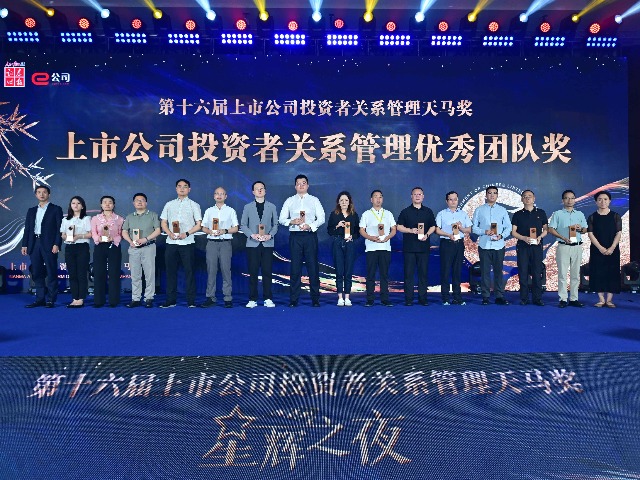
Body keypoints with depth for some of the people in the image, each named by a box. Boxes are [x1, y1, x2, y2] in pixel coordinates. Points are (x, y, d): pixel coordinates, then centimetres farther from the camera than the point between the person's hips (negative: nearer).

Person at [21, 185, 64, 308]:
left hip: (49, 245, -5)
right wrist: (24, 245, 6)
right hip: (34, 245, 5)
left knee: (51, 273, -3)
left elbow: (59, 228, -4)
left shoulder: (56, 209, 3)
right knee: (37, 274, 7)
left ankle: (51, 300, 1)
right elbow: (27, 229, 15)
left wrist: (56, 244, -13)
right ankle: (40, 299, 13)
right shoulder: (31, 211, 18)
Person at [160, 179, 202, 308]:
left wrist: (186, 233, -14)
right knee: (171, 271, 5)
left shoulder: (194, 205, 6)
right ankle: (170, 300, 13)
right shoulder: (169, 205, 14)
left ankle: (191, 301, 4)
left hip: (187, 243, -3)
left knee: (189, 271, -2)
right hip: (171, 242, 3)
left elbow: (198, 224, 1)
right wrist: (169, 233, -7)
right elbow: (163, 223, 13)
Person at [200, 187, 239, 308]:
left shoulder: (230, 211, 10)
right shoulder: (209, 211, 16)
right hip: (211, 242, 2)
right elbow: (203, 227, 14)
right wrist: (210, 231, -7)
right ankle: (210, 298, 3)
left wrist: (224, 231, -10)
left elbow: (235, 228, 6)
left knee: (226, 270, -4)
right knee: (211, 270, -1)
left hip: (225, 243, -2)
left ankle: (227, 298, -1)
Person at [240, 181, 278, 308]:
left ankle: (268, 299, 6)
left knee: (267, 272, -1)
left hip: (267, 244, 0)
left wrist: (270, 235, -10)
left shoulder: (272, 207, 10)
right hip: (252, 244, 0)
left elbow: (275, 224, 8)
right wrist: (252, 235, -10)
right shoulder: (247, 207, 9)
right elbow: (243, 225, 6)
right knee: (253, 272, 1)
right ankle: (252, 299, 7)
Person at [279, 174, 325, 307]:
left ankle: (315, 299, 6)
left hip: (310, 235, -1)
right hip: (295, 236, 1)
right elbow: (282, 219, 7)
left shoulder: (314, 200, 10)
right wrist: (292, 221, -12)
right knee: (295, 267, 1)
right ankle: (294, 299, 7)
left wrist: (310, 226, -13)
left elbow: (321, 218, 3)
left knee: (313, 267, -1)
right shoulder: (289, 201, 12)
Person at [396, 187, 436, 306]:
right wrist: (410, 230, -12)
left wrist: (427, 235, -6)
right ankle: (408, 298, 3)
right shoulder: (405, 212, 7)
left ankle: (422, 298, 9)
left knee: (423, 272, 2)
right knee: (408, 273, -2)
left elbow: (433, 227, 13)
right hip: (409, 247, -1)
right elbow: (399, 227, 4)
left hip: (424, 246, 1)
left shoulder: (428, 211, 12)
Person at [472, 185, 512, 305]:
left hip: (498, 245, 1)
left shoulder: (502, 210, 10)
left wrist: (501, 236, -11)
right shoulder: (479, 210, 8)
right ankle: (485, 296, 7)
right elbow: (474, 228, 5)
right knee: (485, 271, 1)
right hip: (484, 245, 0)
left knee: (498, 271, 1)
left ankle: (500, 296, 7)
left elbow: (508, 227, 7)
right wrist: (484, 232, -13)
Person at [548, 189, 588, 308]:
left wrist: (580, 228, -7)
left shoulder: (580, 214, 16)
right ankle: (563, 299, -1)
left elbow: (585, 230, 17)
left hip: (577, 246, 3)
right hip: (563, 246, -3)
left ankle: (573, 299, 9)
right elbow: (551, 229, -2)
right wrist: (563, 238, -15)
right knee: (562, 273, -4)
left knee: (575, 274, 4)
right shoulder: (557, 214, 6)